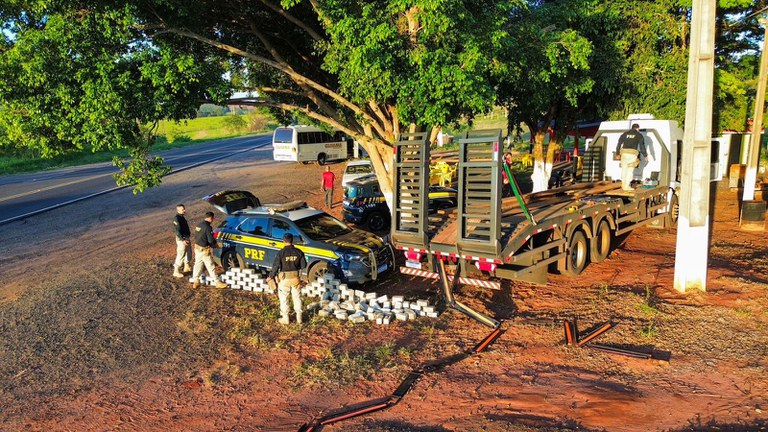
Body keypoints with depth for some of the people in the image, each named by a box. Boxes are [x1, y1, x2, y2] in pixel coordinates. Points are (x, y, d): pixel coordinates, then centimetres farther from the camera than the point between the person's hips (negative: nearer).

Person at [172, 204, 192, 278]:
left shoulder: (182, 217, 10)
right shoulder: (177, 218, -19)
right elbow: (177, 231, -22)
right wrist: (183, 240, -24)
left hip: (186, 238, 10)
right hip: (181, 239, -10)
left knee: (189, 252, 20)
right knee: (181, 255, -6)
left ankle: (186, 267, 36)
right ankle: (176, 271, 2)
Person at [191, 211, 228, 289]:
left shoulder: (199, 225, 6)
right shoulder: (208, 227, -21)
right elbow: (211, 240, -20)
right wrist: (215, 245, 1)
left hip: (197, 248, 8)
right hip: (205, 250, -8)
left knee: (197, 265, 16)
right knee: (211, 267, 1)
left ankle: (195, 282, 23)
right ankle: (217, 283, 9)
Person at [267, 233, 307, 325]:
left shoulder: (281, 253, -15)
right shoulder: (298, 252, -5)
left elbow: (276, 266, -13)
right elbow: (303, 265, 0)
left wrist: (270, 277, 1)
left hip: (284, 279, -3)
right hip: (295, 278, 3)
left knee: (284, 298, 10)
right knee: (297, 297, 15)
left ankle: (285, 318, 16)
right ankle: (299, 318, 21)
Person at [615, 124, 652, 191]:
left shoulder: (625, 134, 17)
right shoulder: (639, 135, 8)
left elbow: (619, 144, 15)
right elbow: (642, 146, 2)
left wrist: (618, 153, 24)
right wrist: (645, 155, 9)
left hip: (624, 153, 3)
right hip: (633, 153, -3)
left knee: (624, 169, 12)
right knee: (630, 170, 0)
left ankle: (624, 185, 18)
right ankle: (627, 186, -2)